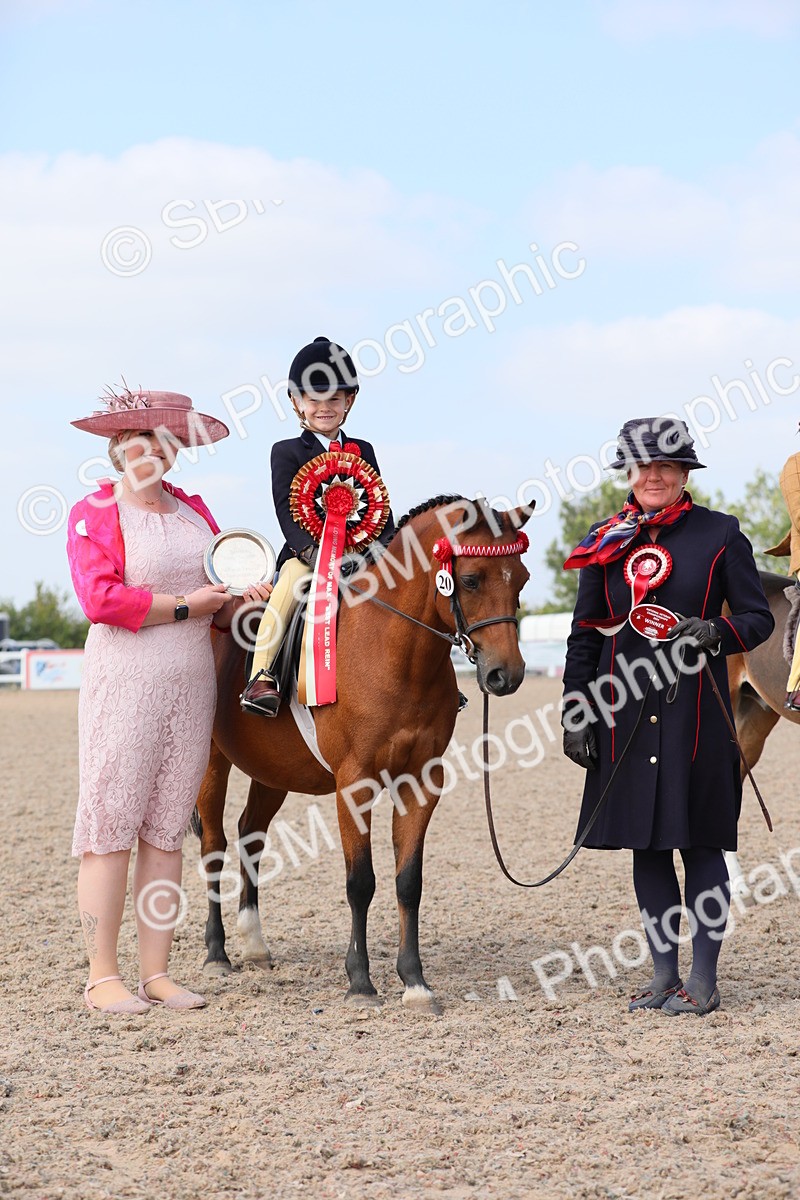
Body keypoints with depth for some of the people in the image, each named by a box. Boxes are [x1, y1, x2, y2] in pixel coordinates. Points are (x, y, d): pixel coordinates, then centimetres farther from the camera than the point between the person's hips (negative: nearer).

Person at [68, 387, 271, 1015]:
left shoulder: (193, 510, 14)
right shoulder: (96, 512, -3)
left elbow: (228, 576, 20)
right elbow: (100, 598, -15)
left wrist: (246, 595, -3)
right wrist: (184, 606, -14)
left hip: (193, 681, 6)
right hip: (124, 681, -6)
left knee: (167, 829, 7)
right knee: (111, 824, -4)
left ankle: (157, 972, 11)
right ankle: (103, 976, 1)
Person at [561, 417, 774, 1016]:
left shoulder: (720, 534, 1)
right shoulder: (606, 541, 9)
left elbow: (759, 618, 2)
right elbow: (585, 634, 11)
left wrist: (714, 632, -19)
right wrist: (575, 713, 4)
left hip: (696, 711, -3)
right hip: (626, 713, 4)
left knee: (699, 842, 0)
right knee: (645, 843, 8)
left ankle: (704, 982, 7)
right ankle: (664, 975, 19)